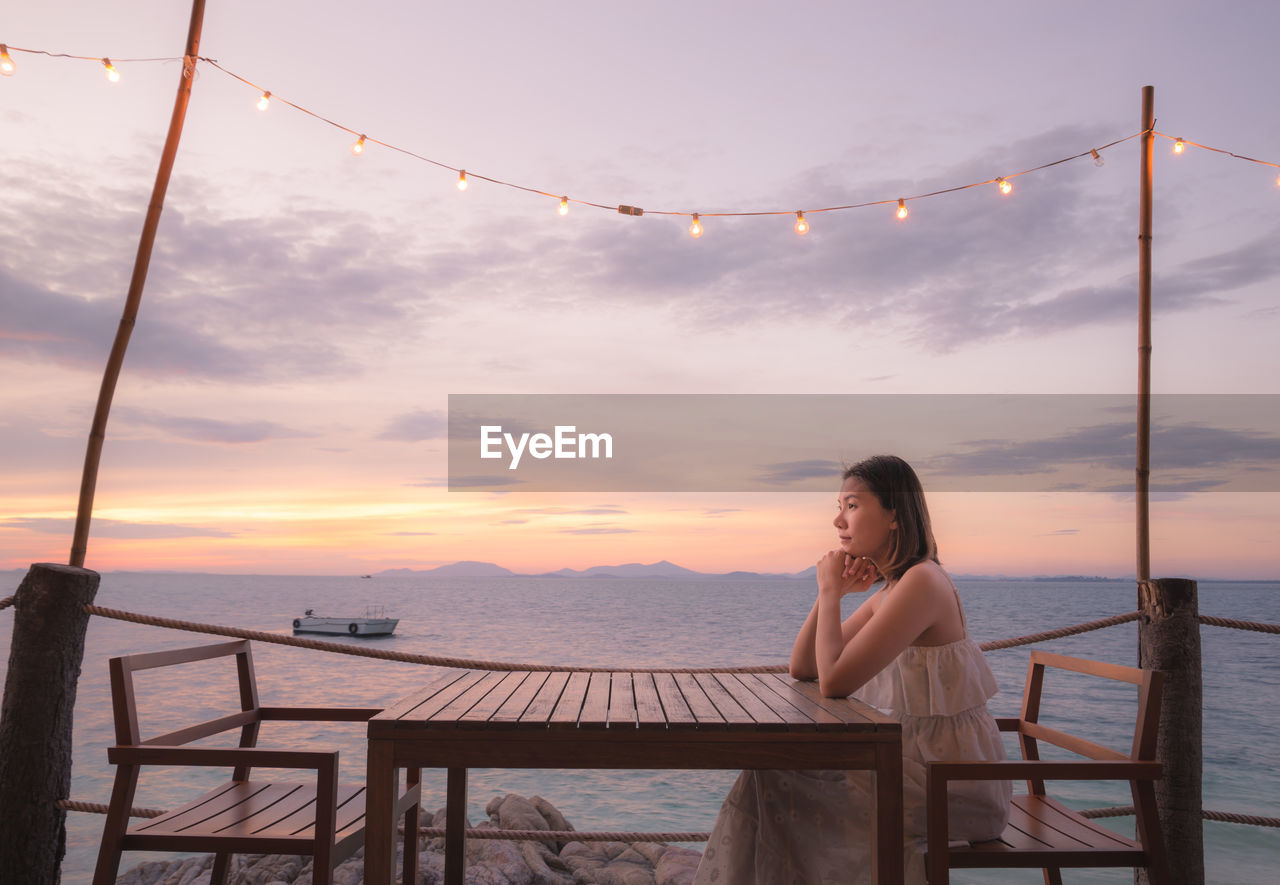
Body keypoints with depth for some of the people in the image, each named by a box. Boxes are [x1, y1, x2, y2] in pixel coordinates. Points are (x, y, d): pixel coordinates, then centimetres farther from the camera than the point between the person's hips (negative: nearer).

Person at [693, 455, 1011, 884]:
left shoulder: (922, 582, -20)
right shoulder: (891, 590, 10)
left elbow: (834, 681, -26)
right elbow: (802, 668, 10)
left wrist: (830, 590, -13)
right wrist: (831, 592, -2)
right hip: (920, 758, 9)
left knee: (776, 784, -7)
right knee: (774, 771, 7)